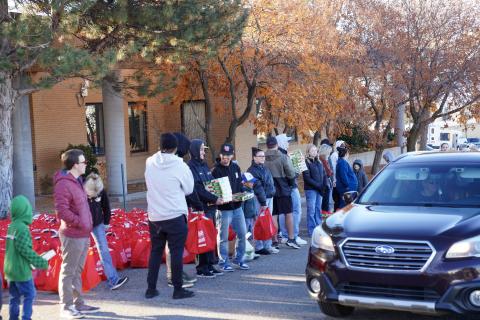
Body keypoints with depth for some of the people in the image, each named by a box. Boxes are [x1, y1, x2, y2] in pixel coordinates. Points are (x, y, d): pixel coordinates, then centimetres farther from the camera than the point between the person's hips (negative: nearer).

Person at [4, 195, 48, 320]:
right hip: (21, 270, -8)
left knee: (14, 296, 15)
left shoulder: (11, 226, 8)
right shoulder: (22, 228, -19)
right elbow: (25, 250, -22)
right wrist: (41, 262, -15)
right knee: (29, 295, 0)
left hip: (10, 269, 8)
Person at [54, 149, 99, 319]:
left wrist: (87, 226, 15)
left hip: (83, 235, 9)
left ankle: (78, 303, 25)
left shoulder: (77, 181, 14)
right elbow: (62, 211, -23)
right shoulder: (63, 184, -17)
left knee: (77, 271, 16)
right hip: (73, 236, -9)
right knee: (68, 272, 0)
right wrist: (80, 223, -17)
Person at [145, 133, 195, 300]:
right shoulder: (180, 165, -11)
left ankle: (151, 288, 17)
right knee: (176, 253, 4)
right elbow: (189, 189, -1)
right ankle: (178, 289, 8)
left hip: (154, 216, 4)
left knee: (155, 252, 14)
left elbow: (149, 185, 6)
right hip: (175, 216, -4)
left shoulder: (149, 162, -1)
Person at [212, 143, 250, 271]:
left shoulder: (236, 168, 10)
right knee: (223, 237, 1)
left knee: (242, 233, 10)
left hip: (237, 206, 6)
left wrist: (243, 193, -1)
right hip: (223, 208, -6)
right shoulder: (216, 170, -10)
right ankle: (223, 262, 12)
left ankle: (239, 259, 25)